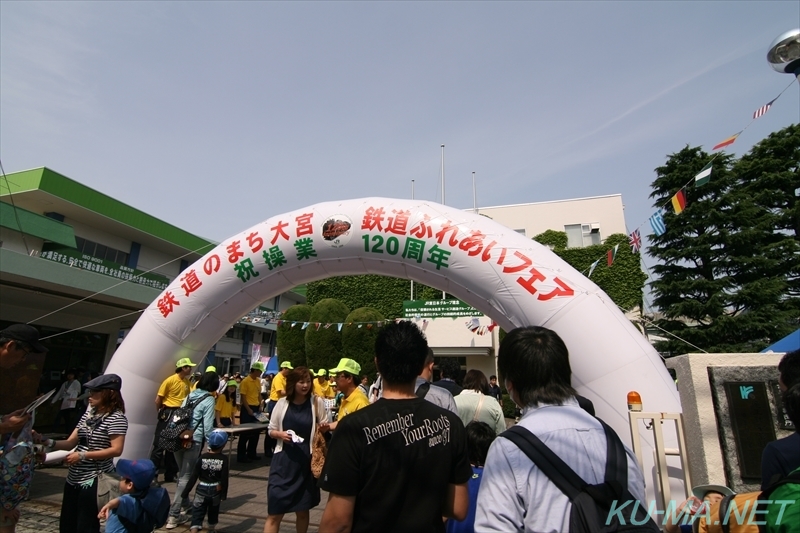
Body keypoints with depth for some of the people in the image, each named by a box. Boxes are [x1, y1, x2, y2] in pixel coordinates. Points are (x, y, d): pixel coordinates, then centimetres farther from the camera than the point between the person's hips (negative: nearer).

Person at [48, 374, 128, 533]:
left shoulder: (116, 418, -17)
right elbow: (71, 442, 9)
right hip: (74, 477, 8)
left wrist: (82, 455, -22)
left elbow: (116, 450, -23)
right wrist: (48, 443, -7)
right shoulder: (89, 413, 9)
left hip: (94, 480, -8)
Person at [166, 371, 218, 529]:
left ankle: (185, 504, 39)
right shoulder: (209, 400, -8)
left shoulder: (189, 396, 10)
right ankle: (174, 515, 1)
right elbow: (207, 426, -10)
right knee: (186, 477, 1)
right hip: (193, 441, -7)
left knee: (182, 474, 22)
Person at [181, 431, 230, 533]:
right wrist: (224, 494, -2)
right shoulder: (224, 459, -13)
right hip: (216, 490, 1)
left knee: (197, 514, 5)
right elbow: (224, 479, -12)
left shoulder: (202, 458, -10)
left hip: (202, 490, -1)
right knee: (213, 512, 23)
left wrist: (185, 492, 0)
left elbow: (193, 477, -8)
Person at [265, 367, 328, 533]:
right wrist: (280, 434, -15)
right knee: (274, 513, 2)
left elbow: (323, 428, 5)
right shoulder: (282, 403, -3)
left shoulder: (317, 402, -6)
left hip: (306, 461, 0)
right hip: (283, 460, 0)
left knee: (302, 510, 15)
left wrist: (323, 427, -18)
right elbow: (271, 430, 6)